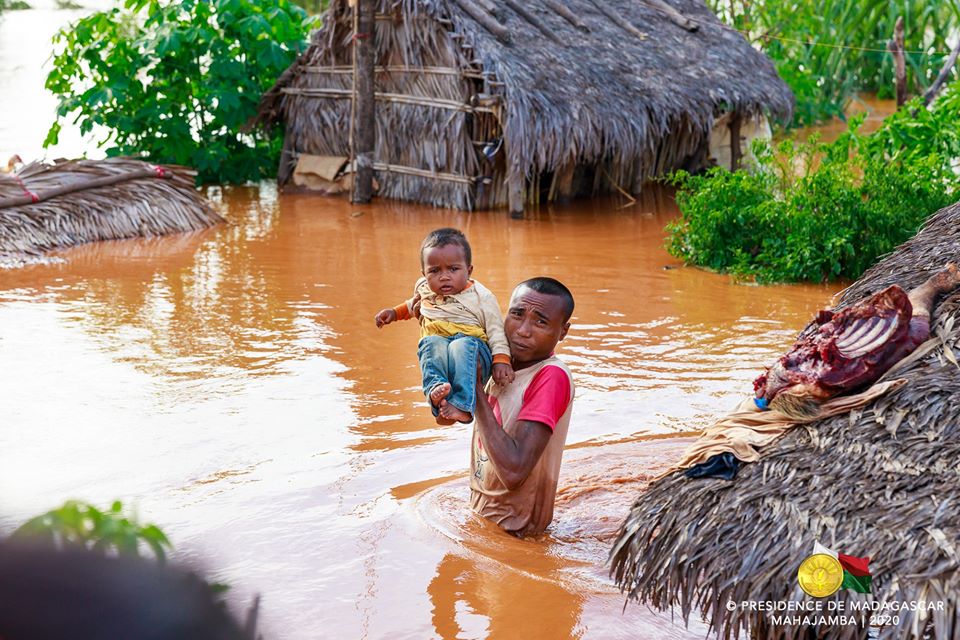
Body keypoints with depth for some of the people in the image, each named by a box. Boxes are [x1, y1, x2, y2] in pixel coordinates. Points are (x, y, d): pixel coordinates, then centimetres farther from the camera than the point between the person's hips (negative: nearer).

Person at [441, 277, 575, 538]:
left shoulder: (552, 377, -25)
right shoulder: (502, 363, -1)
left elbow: (513, 471, -34)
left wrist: (476, 389, -27)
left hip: (512, 527, -7)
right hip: (479, 509, 7)